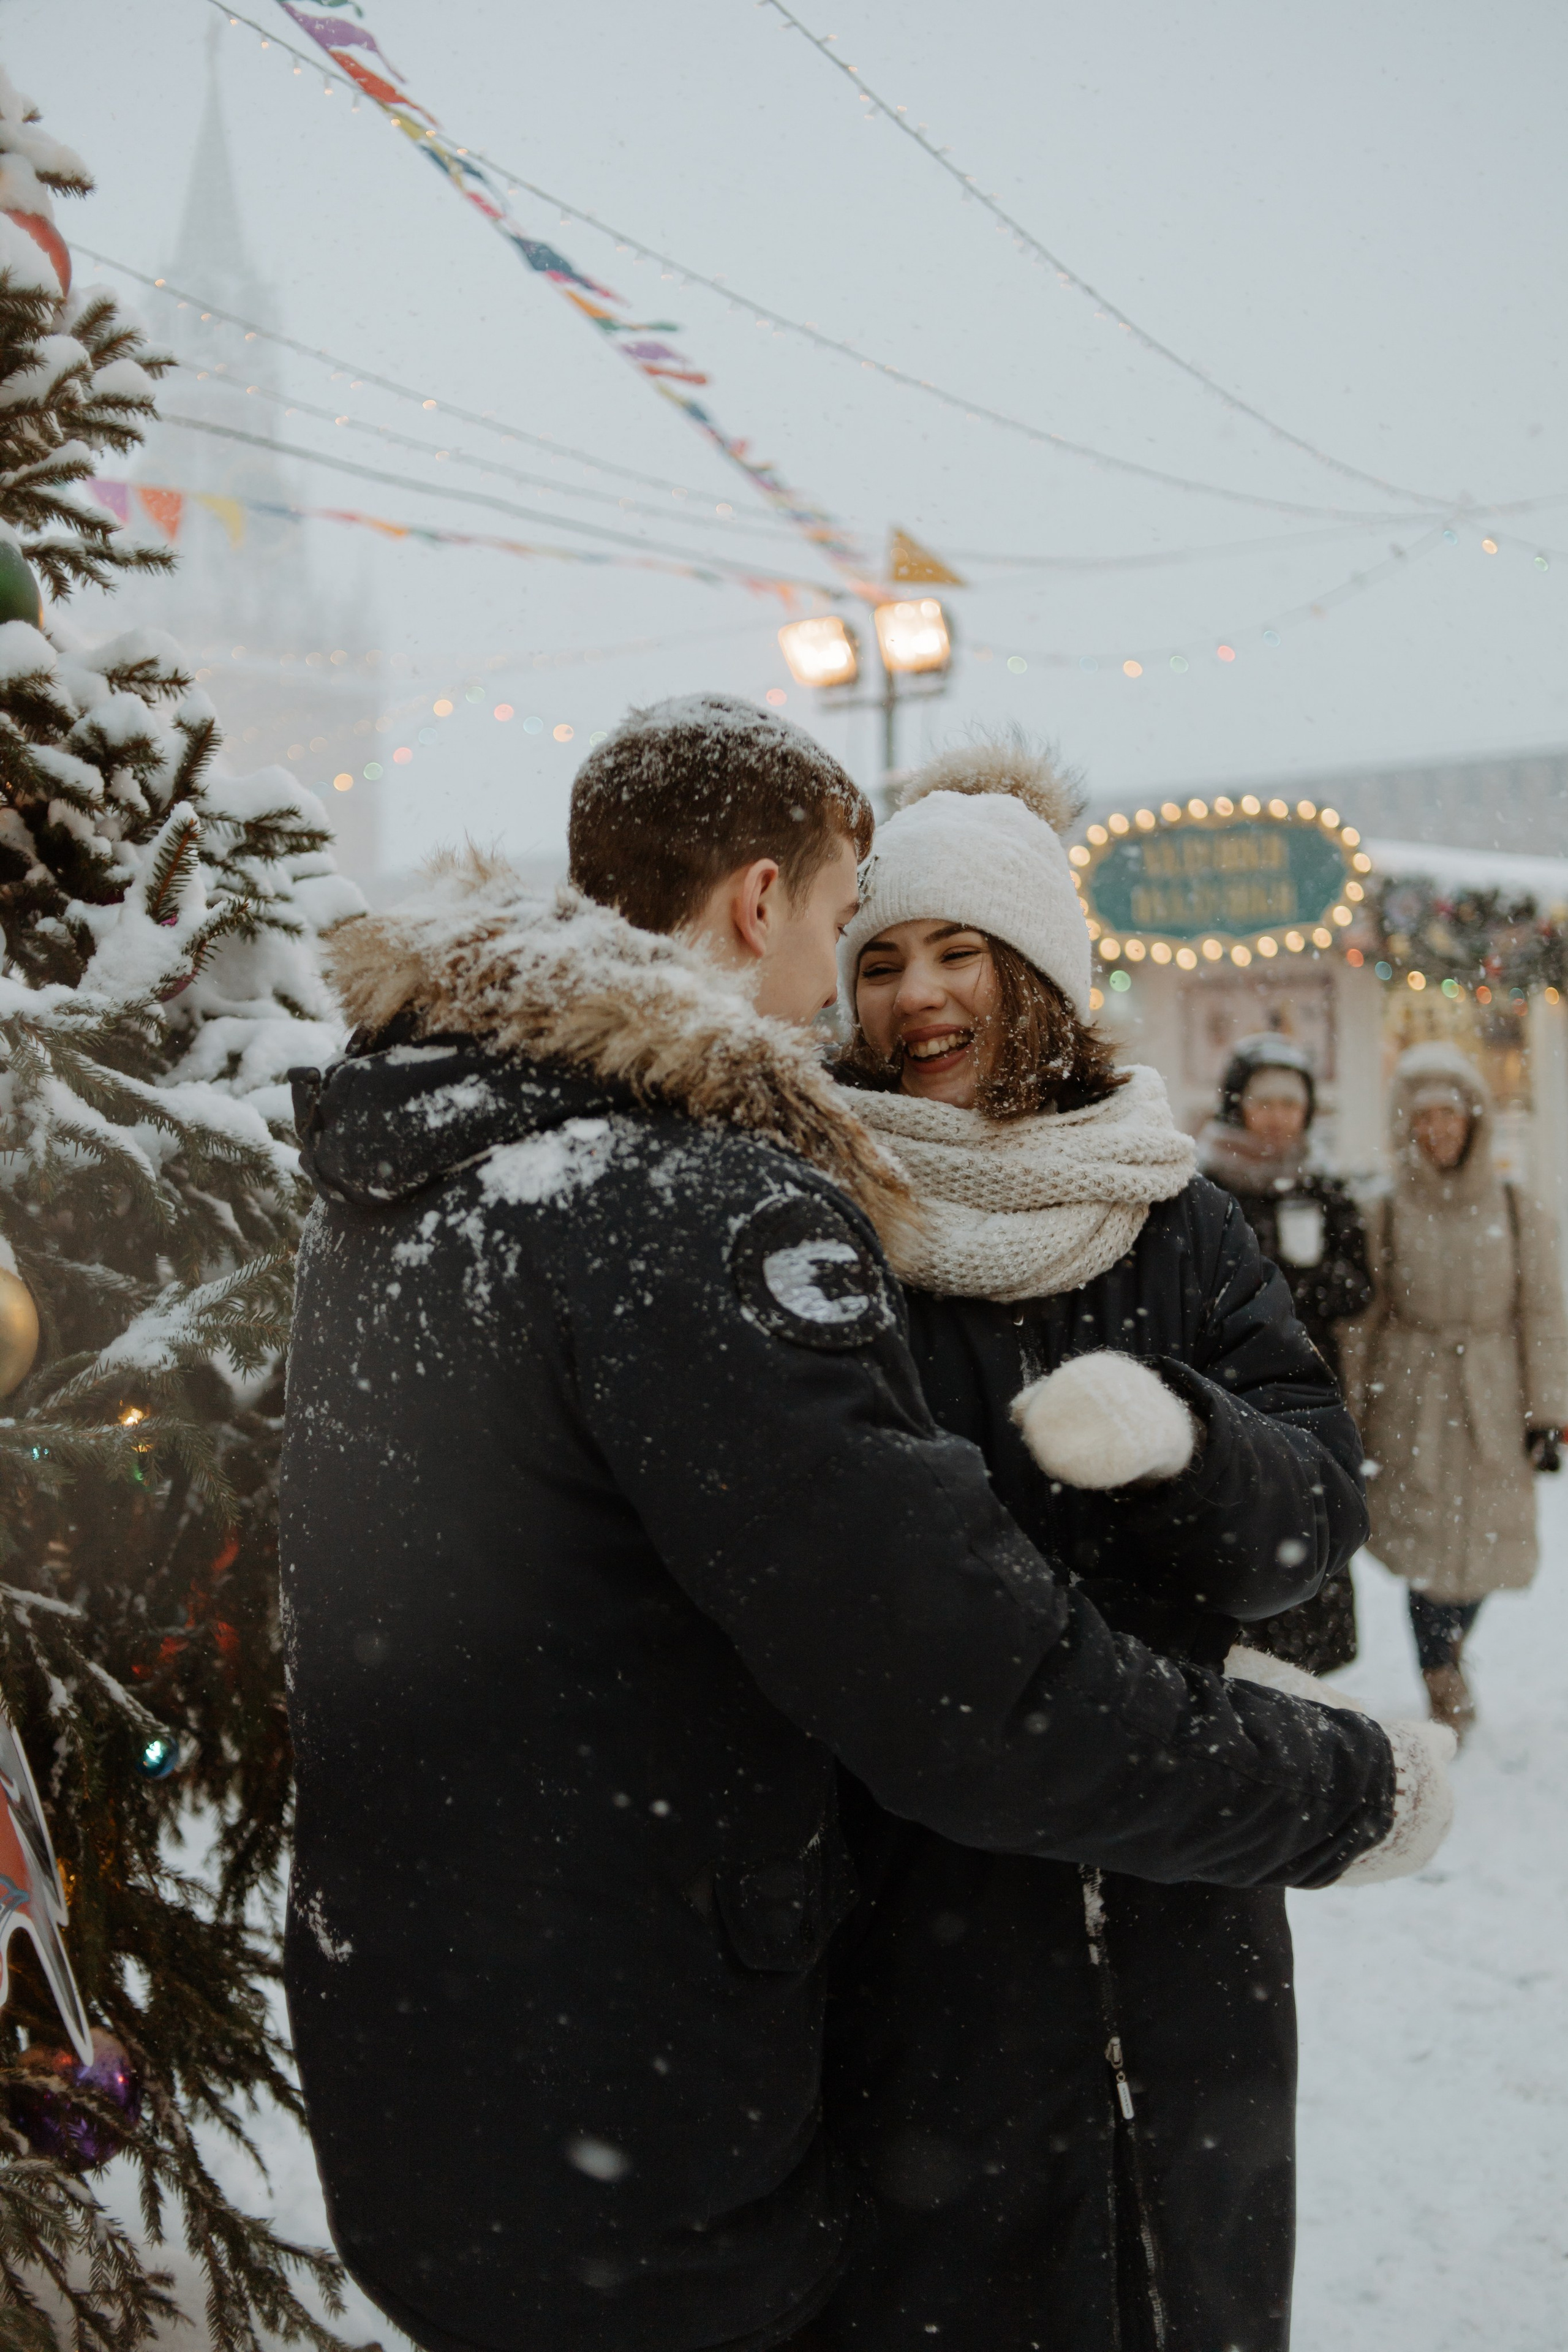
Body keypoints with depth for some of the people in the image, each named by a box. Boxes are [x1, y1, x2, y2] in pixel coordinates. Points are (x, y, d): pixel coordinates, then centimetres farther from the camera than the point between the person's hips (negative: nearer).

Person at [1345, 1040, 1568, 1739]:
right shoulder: (1384, 1215, 0)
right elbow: (1360, 1322, 1)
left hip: (1492, 1404, 1)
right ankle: (1445, 1691, 14)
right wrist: (1353, 1414, -2)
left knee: (1484, 1547, 7)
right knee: (1428, 1548, -3)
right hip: (1410, 1401, -1)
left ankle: (1448, 1652, 35)